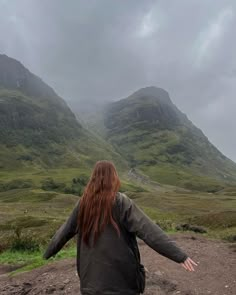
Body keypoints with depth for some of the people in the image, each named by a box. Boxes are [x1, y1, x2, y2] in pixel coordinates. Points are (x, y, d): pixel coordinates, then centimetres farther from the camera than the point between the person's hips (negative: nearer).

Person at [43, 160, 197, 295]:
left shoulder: (84, 203, -2)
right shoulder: (121, 202, -15)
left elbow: (65, 231, 10)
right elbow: (150, 232, -21)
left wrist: (48, 252, 26)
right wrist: (180, 255, -19)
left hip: (91, 278, 4)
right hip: (121, 277, -3)